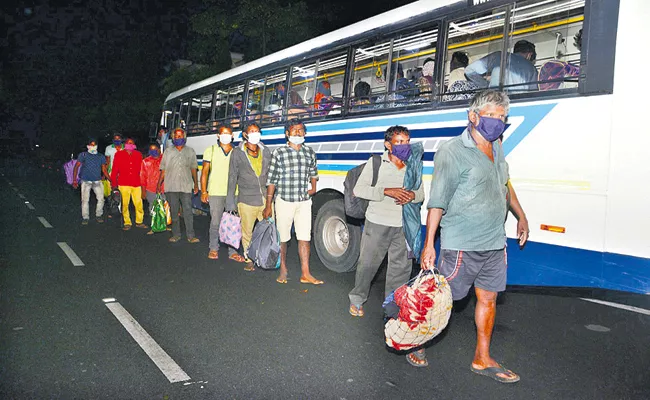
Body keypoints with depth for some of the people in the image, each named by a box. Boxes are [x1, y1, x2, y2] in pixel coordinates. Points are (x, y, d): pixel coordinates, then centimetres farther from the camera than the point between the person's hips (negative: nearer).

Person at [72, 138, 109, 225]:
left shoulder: (101, 156, 12)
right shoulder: (83, 155, 4)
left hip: (97, 181, 2)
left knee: (101, 199, -6)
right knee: (85, 200, -4)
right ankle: (85, 218, 8)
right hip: (86, 181, -2)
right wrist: (74, 180, -7)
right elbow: (76, 167, 2)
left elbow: (104, 170, 14)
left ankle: (98, 215, 13)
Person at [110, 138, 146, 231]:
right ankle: (127, 223, 11)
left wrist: (142, 182, 12)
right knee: (125, 204, 0)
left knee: (139, 203, -2)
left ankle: (139, 222, 12)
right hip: (123, 184, -1)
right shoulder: (119, 154, 6)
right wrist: (113, 182, 4)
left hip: (136, 183, 1)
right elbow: (114, 169, 6)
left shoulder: (138, 155, 11)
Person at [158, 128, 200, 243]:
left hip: (186, 186, -1)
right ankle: (176, 234, 13)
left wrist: (196, 184, 10)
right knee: (174, 212, 5)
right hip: (171, 187, 1)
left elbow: (193, 169, 13)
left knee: (188, 212, -6)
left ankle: (191, 235, -4)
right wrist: (159, 184, 5)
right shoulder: (168, 152, 10)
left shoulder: (190, 151, 11)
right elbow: (163, 170, 11)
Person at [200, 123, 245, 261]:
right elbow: (205, 171, 6)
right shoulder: (211, 150, 7)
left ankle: (233, 251, 9)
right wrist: (203, 191, 0)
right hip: (215, 193, -1)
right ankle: (213, 249, 17)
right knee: (215, 222, 2)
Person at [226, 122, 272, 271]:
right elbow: (232, 178, 2)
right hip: (246, 201, -2)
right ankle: (249, 260, 24)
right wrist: (231, 203, -1)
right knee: (247, 233, 7)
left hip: (266, 200, 2)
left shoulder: (266, 152, 11)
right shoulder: (237, 153, 2)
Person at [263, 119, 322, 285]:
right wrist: (268, 205, -4)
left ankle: (305, 274, 8)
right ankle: (283, 269, 25)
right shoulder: (279, 153, -5)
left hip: (304, 201, 3)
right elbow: (271, 180, -4)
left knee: (304, 237, 2)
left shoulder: (309, 152, 6)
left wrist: (313, 187, 14)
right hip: (284, 201, -3)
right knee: (282, 237, 8)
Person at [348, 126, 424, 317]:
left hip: (404, 226, 3)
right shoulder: (375, 163, -1)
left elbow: (421, 194, 15)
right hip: (377, 223, -3)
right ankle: (357, 299, 26)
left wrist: (412, 195, -11)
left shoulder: (414, 166, 10)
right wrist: (387, 191, -21)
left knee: (401, 267, 7)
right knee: (368, 262, 5)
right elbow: (359, 189, -8)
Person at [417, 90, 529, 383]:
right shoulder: (452, 152, -15)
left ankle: (482, 359, 28)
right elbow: (437, 202, -17)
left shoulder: (496, 147, 9)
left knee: (488, 298, 14)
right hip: (461, 246, -7)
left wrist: (521, 216, 28)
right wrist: (429, 244, -19)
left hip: (494, 243, 8)